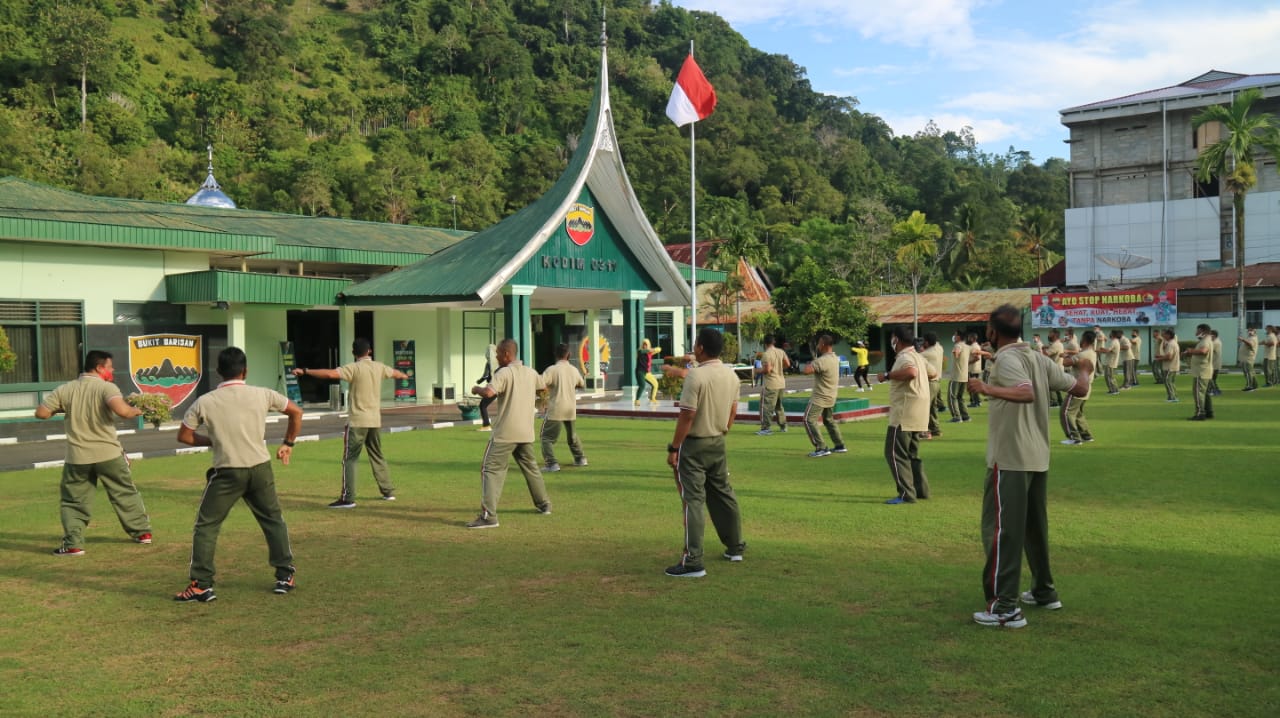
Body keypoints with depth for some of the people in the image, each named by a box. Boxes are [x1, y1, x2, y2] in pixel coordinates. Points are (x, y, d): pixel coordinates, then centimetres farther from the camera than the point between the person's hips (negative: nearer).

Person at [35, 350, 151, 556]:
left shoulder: (65, 389, 2)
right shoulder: (106, 388, -11)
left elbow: (41, 413, 4)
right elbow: (122, 410, -28)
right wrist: (135, 410, -7)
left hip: (78, 457, 2)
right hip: (108, 454, -2)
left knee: (74, 501, 12)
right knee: (126, 494, 15)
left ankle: (73, 544, 3)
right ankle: (142, 531, 23)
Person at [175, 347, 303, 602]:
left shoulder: (205, 402, -3)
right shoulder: (262, 395, 0)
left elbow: (183, 436, 6)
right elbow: (296, 412, 10)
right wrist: (288, 443, 19)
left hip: (227, 473, -2)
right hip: (260, 468, 2)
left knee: (206, 526, 9)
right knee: (273, 520, 18)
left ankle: (201, 585, 5)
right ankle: (285, 576, 20)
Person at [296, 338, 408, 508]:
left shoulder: (354, 368, -11)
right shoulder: (379, 367, 7)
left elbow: (330, 373, -24)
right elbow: (395, 373, 28)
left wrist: (305, 371, -21)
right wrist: (404, 375, 51)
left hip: (357, 421, -6)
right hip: (375, 421, 6)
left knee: (349, 459, -3)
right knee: (377, 457, 19)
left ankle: (347, 498, -8)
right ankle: (389, 491, 23)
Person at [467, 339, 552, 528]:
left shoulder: (504, 373, -11)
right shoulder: (531, 373, 10)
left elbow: (489, 392, -27)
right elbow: (544, 386, 29)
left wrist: (476, 389, -7)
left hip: (505, 433, -7)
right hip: (526, 432, 7)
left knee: (491, 469, -6)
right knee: (530, 466, 24)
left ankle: (488, 516, -16)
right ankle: (544, 504, 35)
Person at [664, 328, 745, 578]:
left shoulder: (696, 375, -20)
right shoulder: (731, 375, 3)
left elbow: (687, 415, -21)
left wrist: (674, 448, -14)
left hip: (694, 445, -7)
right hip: (718, 443, 7)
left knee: (693, 501, -5)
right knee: (723, 494, 20)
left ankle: (693, 562, -5)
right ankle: (735, 547, 32)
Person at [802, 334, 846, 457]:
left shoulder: (822, 360, -23)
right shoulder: (834, 358, 7)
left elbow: (807, 371, -33)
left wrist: (811, 362, -13)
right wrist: (815, 362, 9)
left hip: (820, 397, -10)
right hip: (830, 396, 10)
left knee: (809, 420, -8)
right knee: (829, 420, 23)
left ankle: (821, 448, -12)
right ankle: (840, 446, 27)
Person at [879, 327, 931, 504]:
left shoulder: (904, 358, -16)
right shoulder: (918, 357, 16)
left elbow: (911, 372, -38)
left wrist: (888, 375, -28)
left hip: (904, 415, -10)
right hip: (917, 415, 10)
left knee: (895, 453, -6)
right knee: (912, 453, 19)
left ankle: (906, 494, -8)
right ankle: (921, 489, 23)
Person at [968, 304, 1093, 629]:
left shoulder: (1006, 360, -12)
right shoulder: (1039, 359, 9)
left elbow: (1027, 393, -29)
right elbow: (1080, 389, 11)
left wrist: (989, 389, -29)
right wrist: (1085, 370, 30)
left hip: (1009, 459, -8)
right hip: (1038, 458, 8)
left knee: (1001, 529, -6)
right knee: (1035, 527, 21)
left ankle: (1005, 607, -8)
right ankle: (1044, 592, 32)